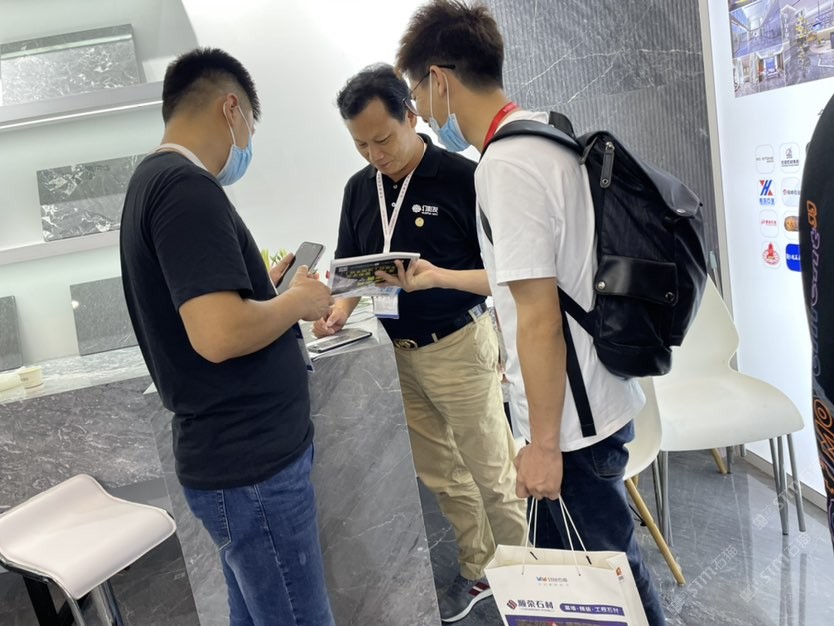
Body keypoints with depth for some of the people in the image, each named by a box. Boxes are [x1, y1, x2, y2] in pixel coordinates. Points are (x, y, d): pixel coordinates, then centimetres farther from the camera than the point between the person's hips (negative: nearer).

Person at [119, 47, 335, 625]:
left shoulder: (153, 181, 12)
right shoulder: (186, 187, -19)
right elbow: (220, 334, -29)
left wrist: (266, 290, 14)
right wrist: (297, 301, -12)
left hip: (240, 450, 10)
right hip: (251, 462, -10)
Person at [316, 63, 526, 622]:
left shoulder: (462, 178, -14)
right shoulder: (359, 188, 5)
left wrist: (442, 277, -29)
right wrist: (340, 310, -8)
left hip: (457, 345, -6)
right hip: (397, 352, 6)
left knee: (492, 474, 6)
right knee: (441, 475, 16)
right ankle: (481, 568, 36)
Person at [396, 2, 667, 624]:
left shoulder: (505, 165, -22)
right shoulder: (548, 134, 8)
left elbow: (540, 318, -23)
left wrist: (544, 443, -16)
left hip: (573, 415, -9)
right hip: (602, 393, 9)